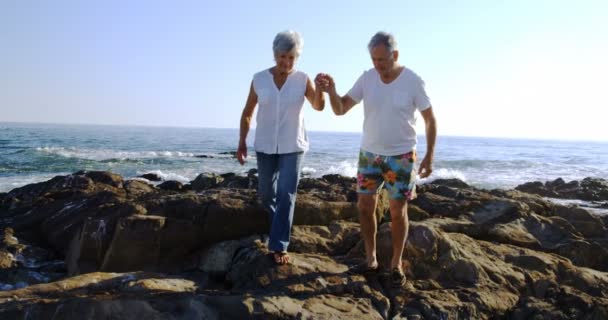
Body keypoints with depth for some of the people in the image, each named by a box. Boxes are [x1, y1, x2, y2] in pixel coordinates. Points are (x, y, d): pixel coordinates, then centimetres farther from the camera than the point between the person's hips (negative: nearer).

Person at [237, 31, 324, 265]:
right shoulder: (259, 79, -4)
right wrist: (242, 142, 0)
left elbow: (318, 106, -22)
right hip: (265, 145, 2)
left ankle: (279, 246, -2)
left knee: (286, 195, -9)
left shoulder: (302, 79, -7)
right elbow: (247, 113, 4)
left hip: (293, 146, -2)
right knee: (266, 193, 13)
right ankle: (279, 224, 44)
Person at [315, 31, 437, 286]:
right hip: (370, 154, 4)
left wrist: (430, 156, -10)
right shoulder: (367, 78, -6)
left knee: (398, 211, 2)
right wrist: (331, 90, -28)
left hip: (401, 156, -3)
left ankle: (396, 264, 18)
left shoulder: (413, 81, -14)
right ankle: (370, 259, 22)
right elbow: (340, 110, -8)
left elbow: (430, 119, -5)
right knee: (365, 206, 6)